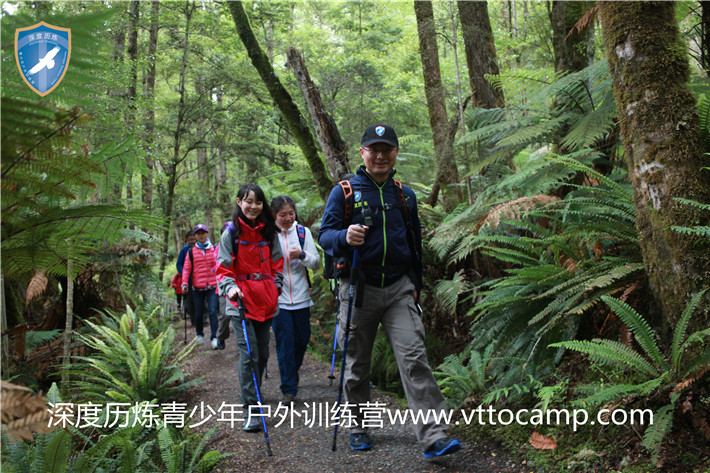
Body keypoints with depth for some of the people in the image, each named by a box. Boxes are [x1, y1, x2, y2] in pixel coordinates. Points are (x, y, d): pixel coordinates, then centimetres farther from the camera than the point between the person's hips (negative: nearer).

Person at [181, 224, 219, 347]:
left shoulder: (215, 249, 8)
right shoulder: (191, 252, 7)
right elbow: (186, 268, 6)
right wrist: (184, 283, -6)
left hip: (212, 286, -1)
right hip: (197, 287, 1)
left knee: (212, 312, -13)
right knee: (198, 313, 10)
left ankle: (214, 337, -12)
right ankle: (199, 334, 32)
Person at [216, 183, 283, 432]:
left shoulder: (269, 232, 10)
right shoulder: (231, 233, -1)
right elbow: (223, 268, -3)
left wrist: (275, 287, 9)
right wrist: (230, 288, -20)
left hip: (266, 301, 4)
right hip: (241, 302, -4)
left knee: (262, 353, 10)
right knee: (248, 353, -11)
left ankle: (254, 396, 31)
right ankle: (251, 410, -7)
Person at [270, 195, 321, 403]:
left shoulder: (303, 232, 2)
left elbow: (316, 263, 2)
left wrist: (302, 255, -17)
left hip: (301, 296, 3)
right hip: (278, 298, -2)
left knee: (302, 338, 12)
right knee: (285, 343, -3)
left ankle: (294, 369, 41)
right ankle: (288, 388, 8)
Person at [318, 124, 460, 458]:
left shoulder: (405, 195, 12)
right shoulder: (344, 192, 1)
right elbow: (324, 235, -6)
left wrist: (415, 284, 17)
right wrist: (345, 237, -28)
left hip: (398, 288, 2)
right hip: (359, 289, -2)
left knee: (414, 357, -10)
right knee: (356, 364, 9)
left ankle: (433, 437, -12)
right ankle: (358, 427, 27)